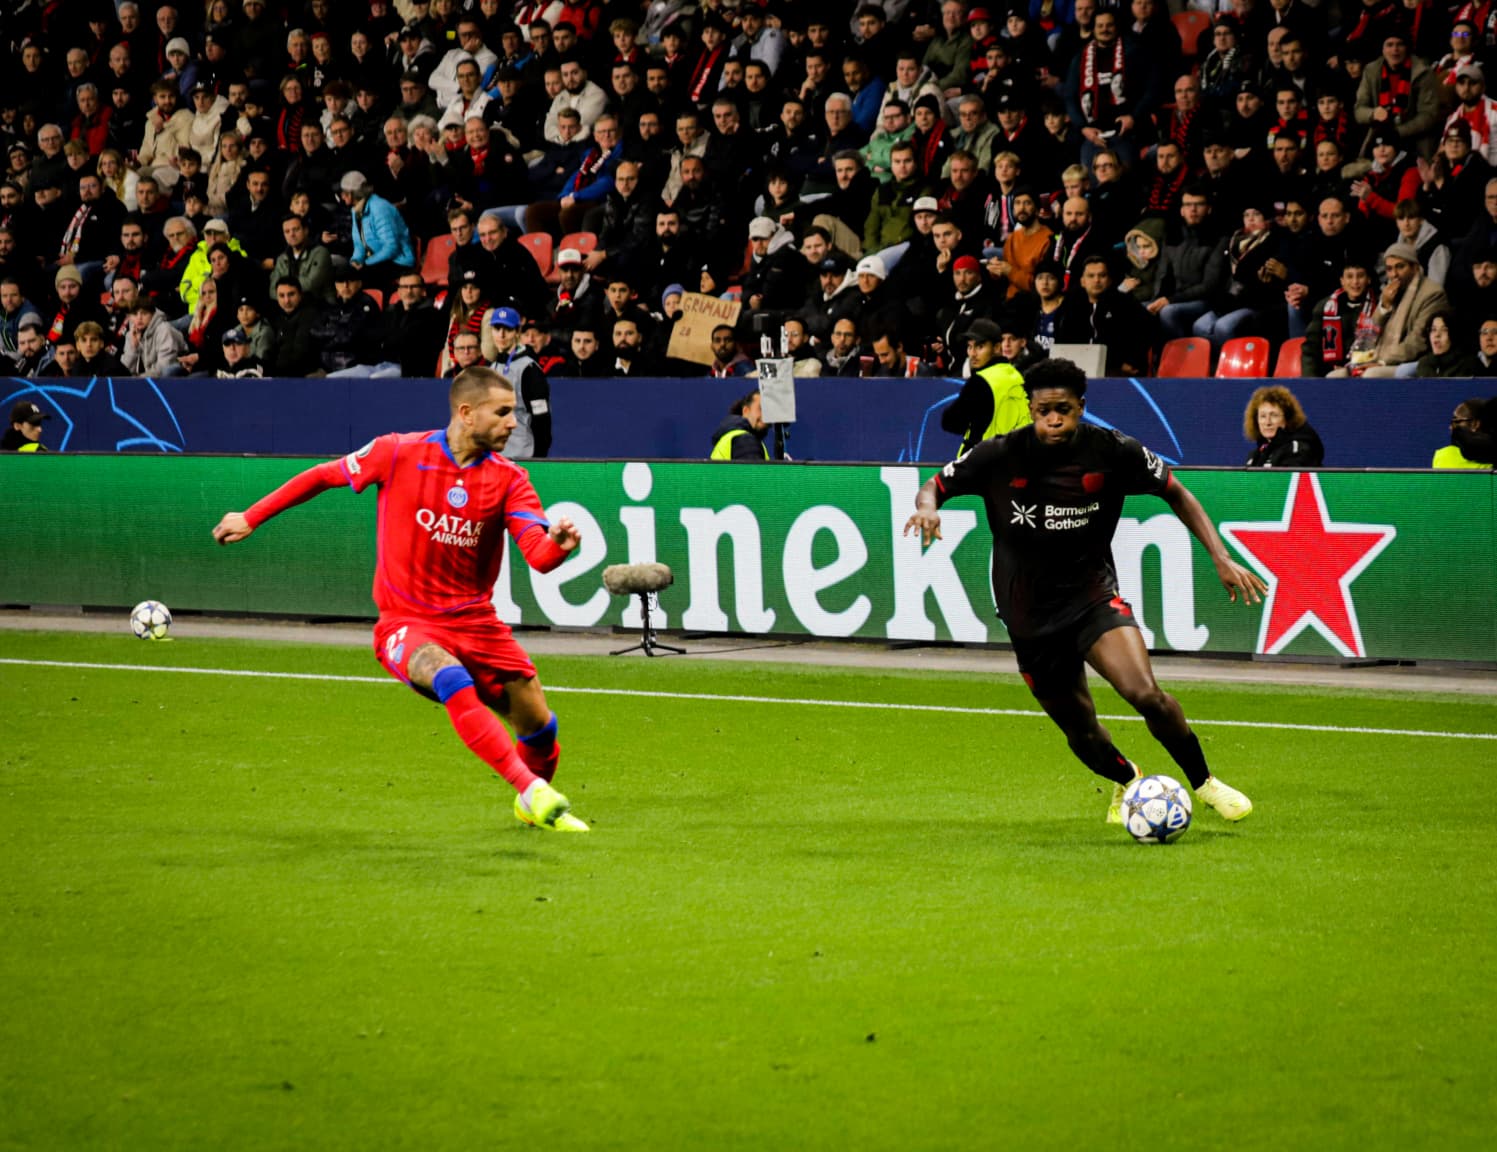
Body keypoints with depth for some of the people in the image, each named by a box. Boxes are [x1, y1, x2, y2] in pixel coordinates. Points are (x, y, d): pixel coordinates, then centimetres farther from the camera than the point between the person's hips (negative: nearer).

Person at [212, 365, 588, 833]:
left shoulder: (508, 478, -2)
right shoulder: (399, 453, -8)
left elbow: (539, 556, -13)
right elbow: (324, 476, 6)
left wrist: (558, 544, -37)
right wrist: (251, 518, 10)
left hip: (475, 621, 4)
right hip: (406, 621, -4)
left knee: (539, 727, 4)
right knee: (451, 678, -36)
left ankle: (535, 806, 37)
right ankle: (531, 789, -39)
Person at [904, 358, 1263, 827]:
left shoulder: (1112, 452, -10)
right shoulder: (1000, 457, -11)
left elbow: (1175, 493, 3)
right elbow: (935, 485, 0)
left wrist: (1222, 559, -5)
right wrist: (927, 507, -25)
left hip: (1093, 595, -1)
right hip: (1029, 616, 1)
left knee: (1145, 694, -25)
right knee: (1081, 732, 9)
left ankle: (1204, 783, -3)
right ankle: (1127, 780, 44)